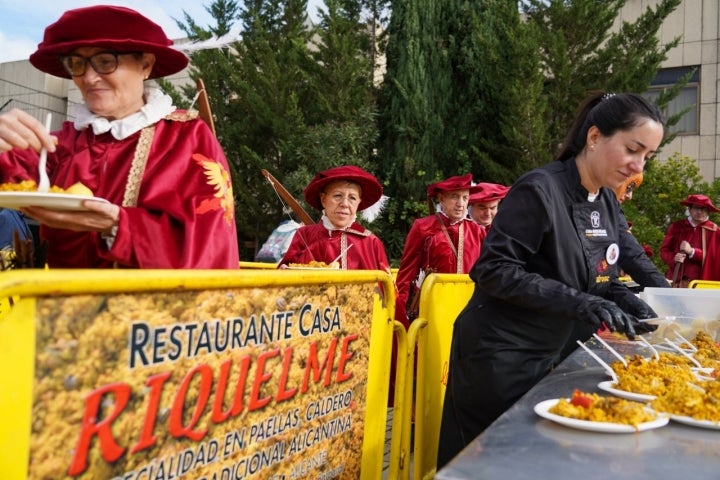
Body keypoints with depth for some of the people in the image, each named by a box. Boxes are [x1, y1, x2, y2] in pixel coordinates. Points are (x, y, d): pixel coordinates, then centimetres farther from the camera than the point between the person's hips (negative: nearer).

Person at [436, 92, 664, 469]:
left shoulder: (610, 205, 6)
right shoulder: (540, 190, -20)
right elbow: (494, 271, -23)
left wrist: (622, 297, -4)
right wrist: (577, 302, -27)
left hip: (550, 354, 8)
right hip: (499, 356, -8)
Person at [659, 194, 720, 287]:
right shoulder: (676, 226, 8)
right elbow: (664, 250, 10)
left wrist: (692, 252, -12)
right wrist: (673, 258, -11)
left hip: (700, 280, -1)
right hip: (675, 279, 2)